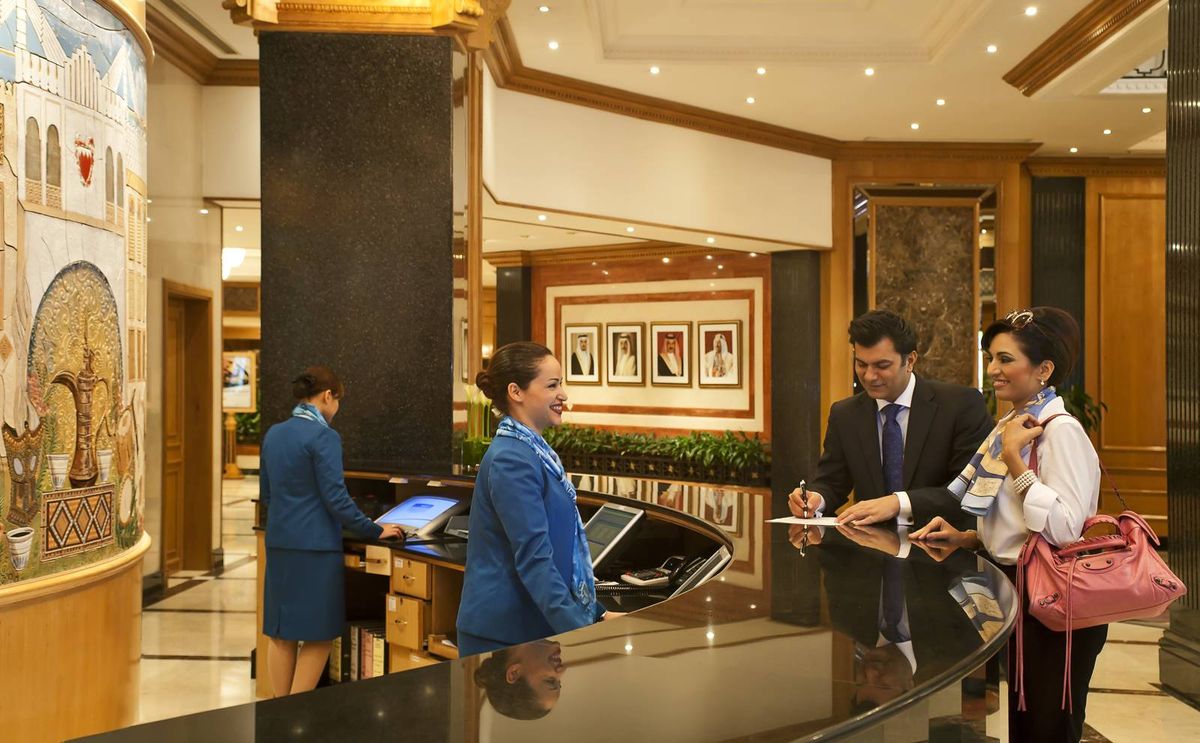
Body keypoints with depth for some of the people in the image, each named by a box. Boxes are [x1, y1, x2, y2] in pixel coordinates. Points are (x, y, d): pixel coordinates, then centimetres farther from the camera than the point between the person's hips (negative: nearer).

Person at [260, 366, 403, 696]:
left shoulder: (273, 434, 9)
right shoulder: (323, 436, -14)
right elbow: (336, 499, -17)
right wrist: (375, 531, -8)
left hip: (279, 544, 8)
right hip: (314, 547, -8)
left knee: (281, 633, 13)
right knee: (318, 636, 4)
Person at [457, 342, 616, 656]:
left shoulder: (534, 451, 10)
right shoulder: (512, 461, -19)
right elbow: (533, 558, -23)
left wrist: (596, 614, 17)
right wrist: (581, 631, -25)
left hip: (532, 626, 9)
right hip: (504, 634, -9)